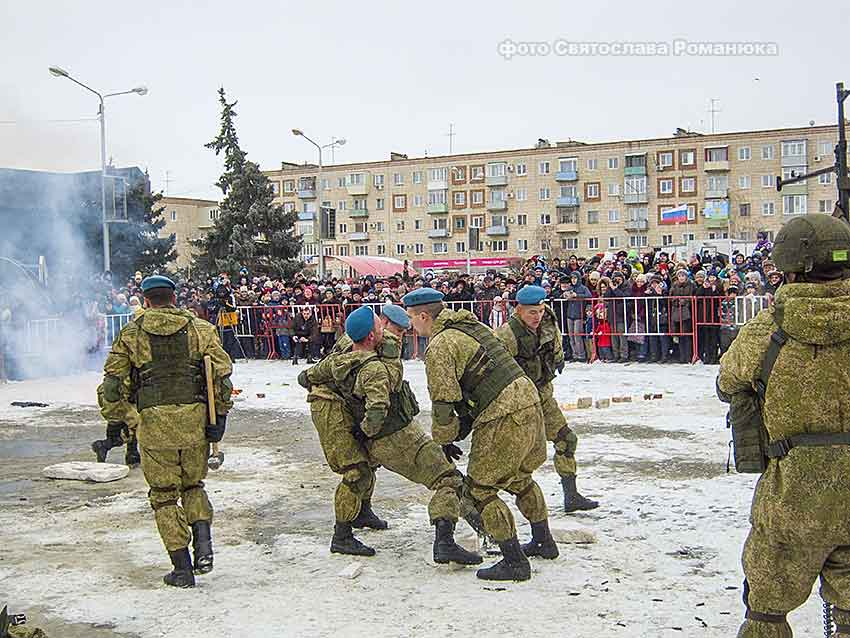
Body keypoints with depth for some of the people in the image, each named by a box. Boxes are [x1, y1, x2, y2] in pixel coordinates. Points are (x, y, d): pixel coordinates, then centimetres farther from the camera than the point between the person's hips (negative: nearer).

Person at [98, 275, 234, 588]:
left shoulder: (130, 334, 7)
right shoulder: (200, 328, 7)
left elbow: (112, 386, 4)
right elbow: (222, 374, -2)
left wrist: (119, 421, 16)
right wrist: (219, 417, 2)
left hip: (153, 424, -1)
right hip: (195, 420, 1)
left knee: (164, 495, 10)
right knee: (193, 485, 22)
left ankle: (182, 568, 9)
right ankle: (203, 541, 0)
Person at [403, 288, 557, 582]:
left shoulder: (439, 347, -11)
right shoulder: (474, 326, 18)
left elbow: (443, 402, -14)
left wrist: (443, 441, 2)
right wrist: (465, 424, 21)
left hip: (503, 417, -9)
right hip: (529, 398, 10)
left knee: (480, 488, 2)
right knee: (520, 477, 27)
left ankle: (514, 562, 3)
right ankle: (543, 542, 40)